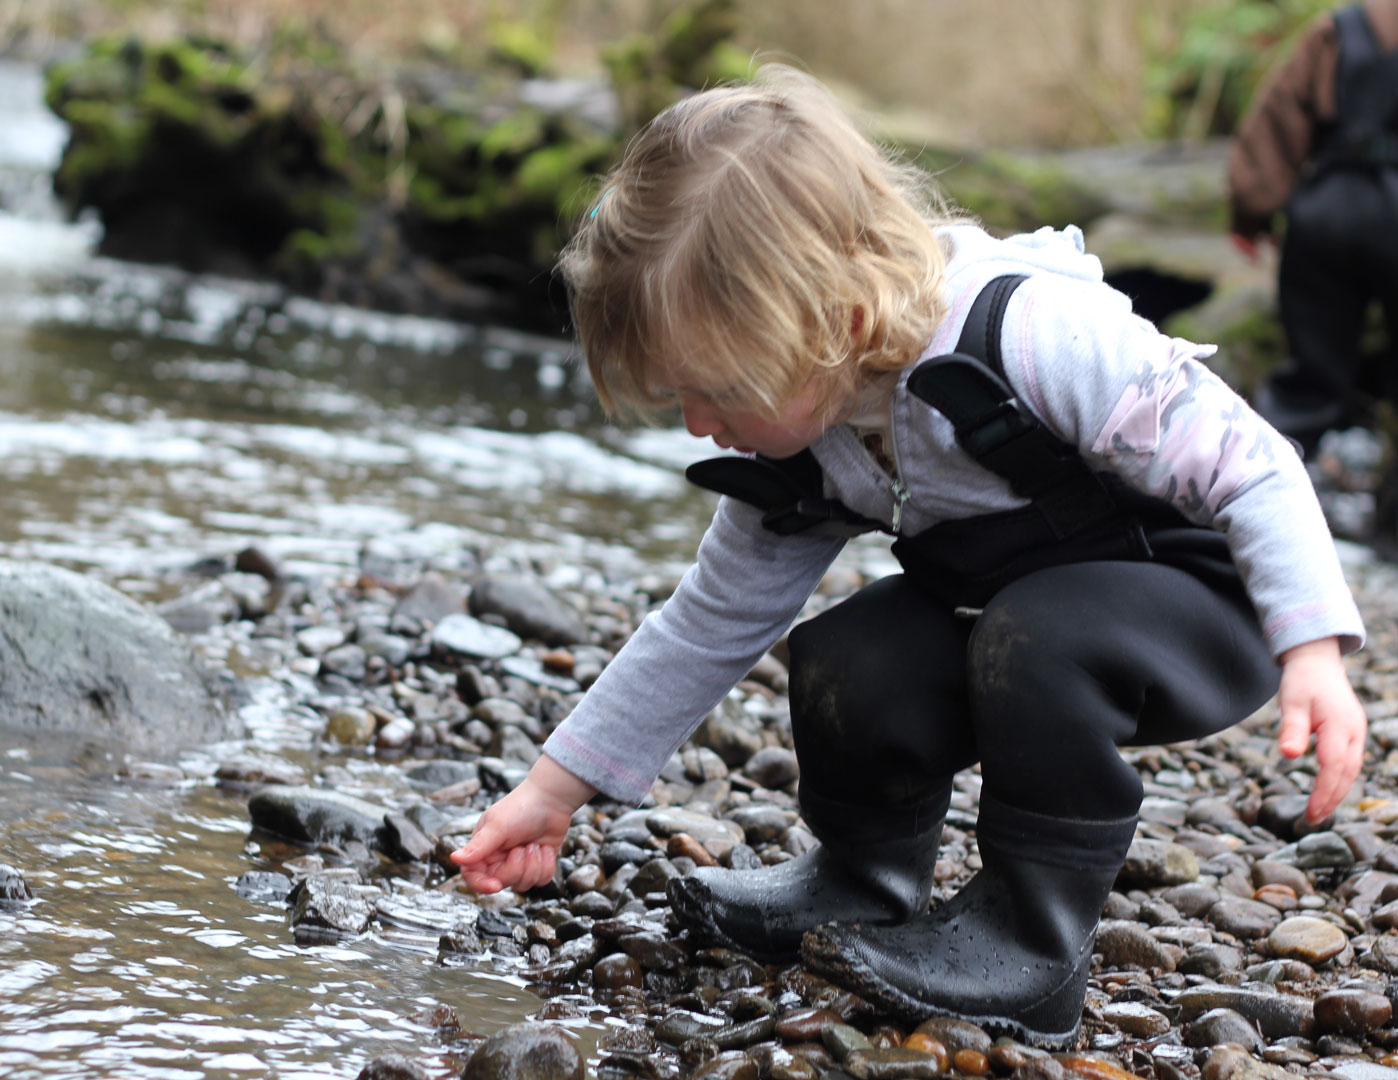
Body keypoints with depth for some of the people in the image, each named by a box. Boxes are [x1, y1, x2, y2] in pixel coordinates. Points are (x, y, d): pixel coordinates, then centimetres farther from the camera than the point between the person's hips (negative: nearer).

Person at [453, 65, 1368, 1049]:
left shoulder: (1035, 332, -33)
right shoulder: (798, 436, -9)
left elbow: (1248, 467, -25)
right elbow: (713, 623, 1)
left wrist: (1313, 650, -35)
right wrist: (556, 790, 0)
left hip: (1201, 591, -6)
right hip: (1006, 598, 7)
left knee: (1037, 640, -35)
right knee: (845, 665, -18)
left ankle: (1028, 942, -18)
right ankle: (864, 886, 11)